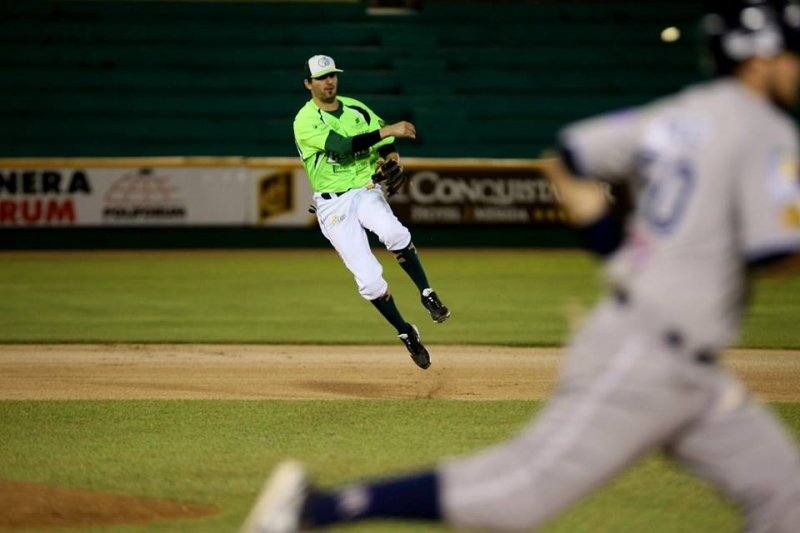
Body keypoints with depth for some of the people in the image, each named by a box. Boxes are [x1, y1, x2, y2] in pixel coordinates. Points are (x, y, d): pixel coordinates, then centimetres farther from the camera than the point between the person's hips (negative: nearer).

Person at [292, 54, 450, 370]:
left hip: (366, 192, 2)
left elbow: (386, 146, 13)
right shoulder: (305, 121, -9)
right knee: (369, 279, -11)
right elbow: (341, 146, -24)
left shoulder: (357, 110, 8)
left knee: (393, 233, -33)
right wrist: (387, 130, -31)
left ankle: (428, 296, -18)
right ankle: (406, 334, 8)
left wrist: (391, 157, -11)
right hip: (333, 205, -2)